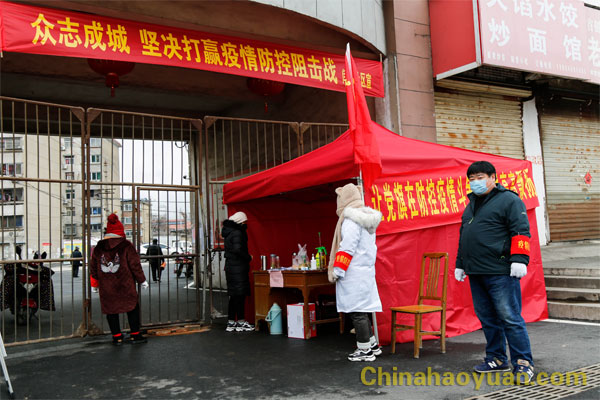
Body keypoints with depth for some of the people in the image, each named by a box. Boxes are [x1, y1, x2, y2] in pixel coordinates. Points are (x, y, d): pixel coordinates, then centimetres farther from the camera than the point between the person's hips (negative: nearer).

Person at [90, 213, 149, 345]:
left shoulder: (98, 248, 4)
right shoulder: (126, 246, -6)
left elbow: (93, 268, 10)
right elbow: (135, 265, -4)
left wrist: (94, 285, 21)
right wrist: (142, 280, 6)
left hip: (106, 289, 3)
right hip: (125, 286, -3)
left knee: (111, 311, 11)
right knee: (132, 308, 9)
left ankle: (117, 337, 13)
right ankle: (134, 335, 11)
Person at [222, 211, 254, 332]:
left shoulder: (228, 232, 14)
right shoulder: (237, 233, -15)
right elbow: (237, 249, -26)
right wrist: (248, 257, -13)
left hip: (230, 266, 9)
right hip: (238, 267, -9)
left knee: (234, 296, 14)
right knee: (240, 295, -3)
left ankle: (231, 322, 18)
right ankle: (240, 322, 3)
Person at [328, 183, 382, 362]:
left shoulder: (351, 219, -15)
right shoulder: (366, 217, 15)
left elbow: (348, 247, -19)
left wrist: (337, 270, -14)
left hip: (353, 273, -10)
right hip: (366, 270, 10)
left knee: (357, 311, -2)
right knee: (362, 310, 17)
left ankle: (365, 350, 4)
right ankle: (372, 344, 25)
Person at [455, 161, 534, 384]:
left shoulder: (508, 200, -3)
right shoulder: (471, 205, 21)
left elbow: (521, 231, -10)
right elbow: (464, 237, 27)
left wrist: (519, 259, -19)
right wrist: (460, 264, 26)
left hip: (500, 273, -8)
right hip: (476, 273, 8)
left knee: (510, 318, -5)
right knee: (487, 318, 12)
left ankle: (523, 363, 4)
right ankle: (497, 359, 23)